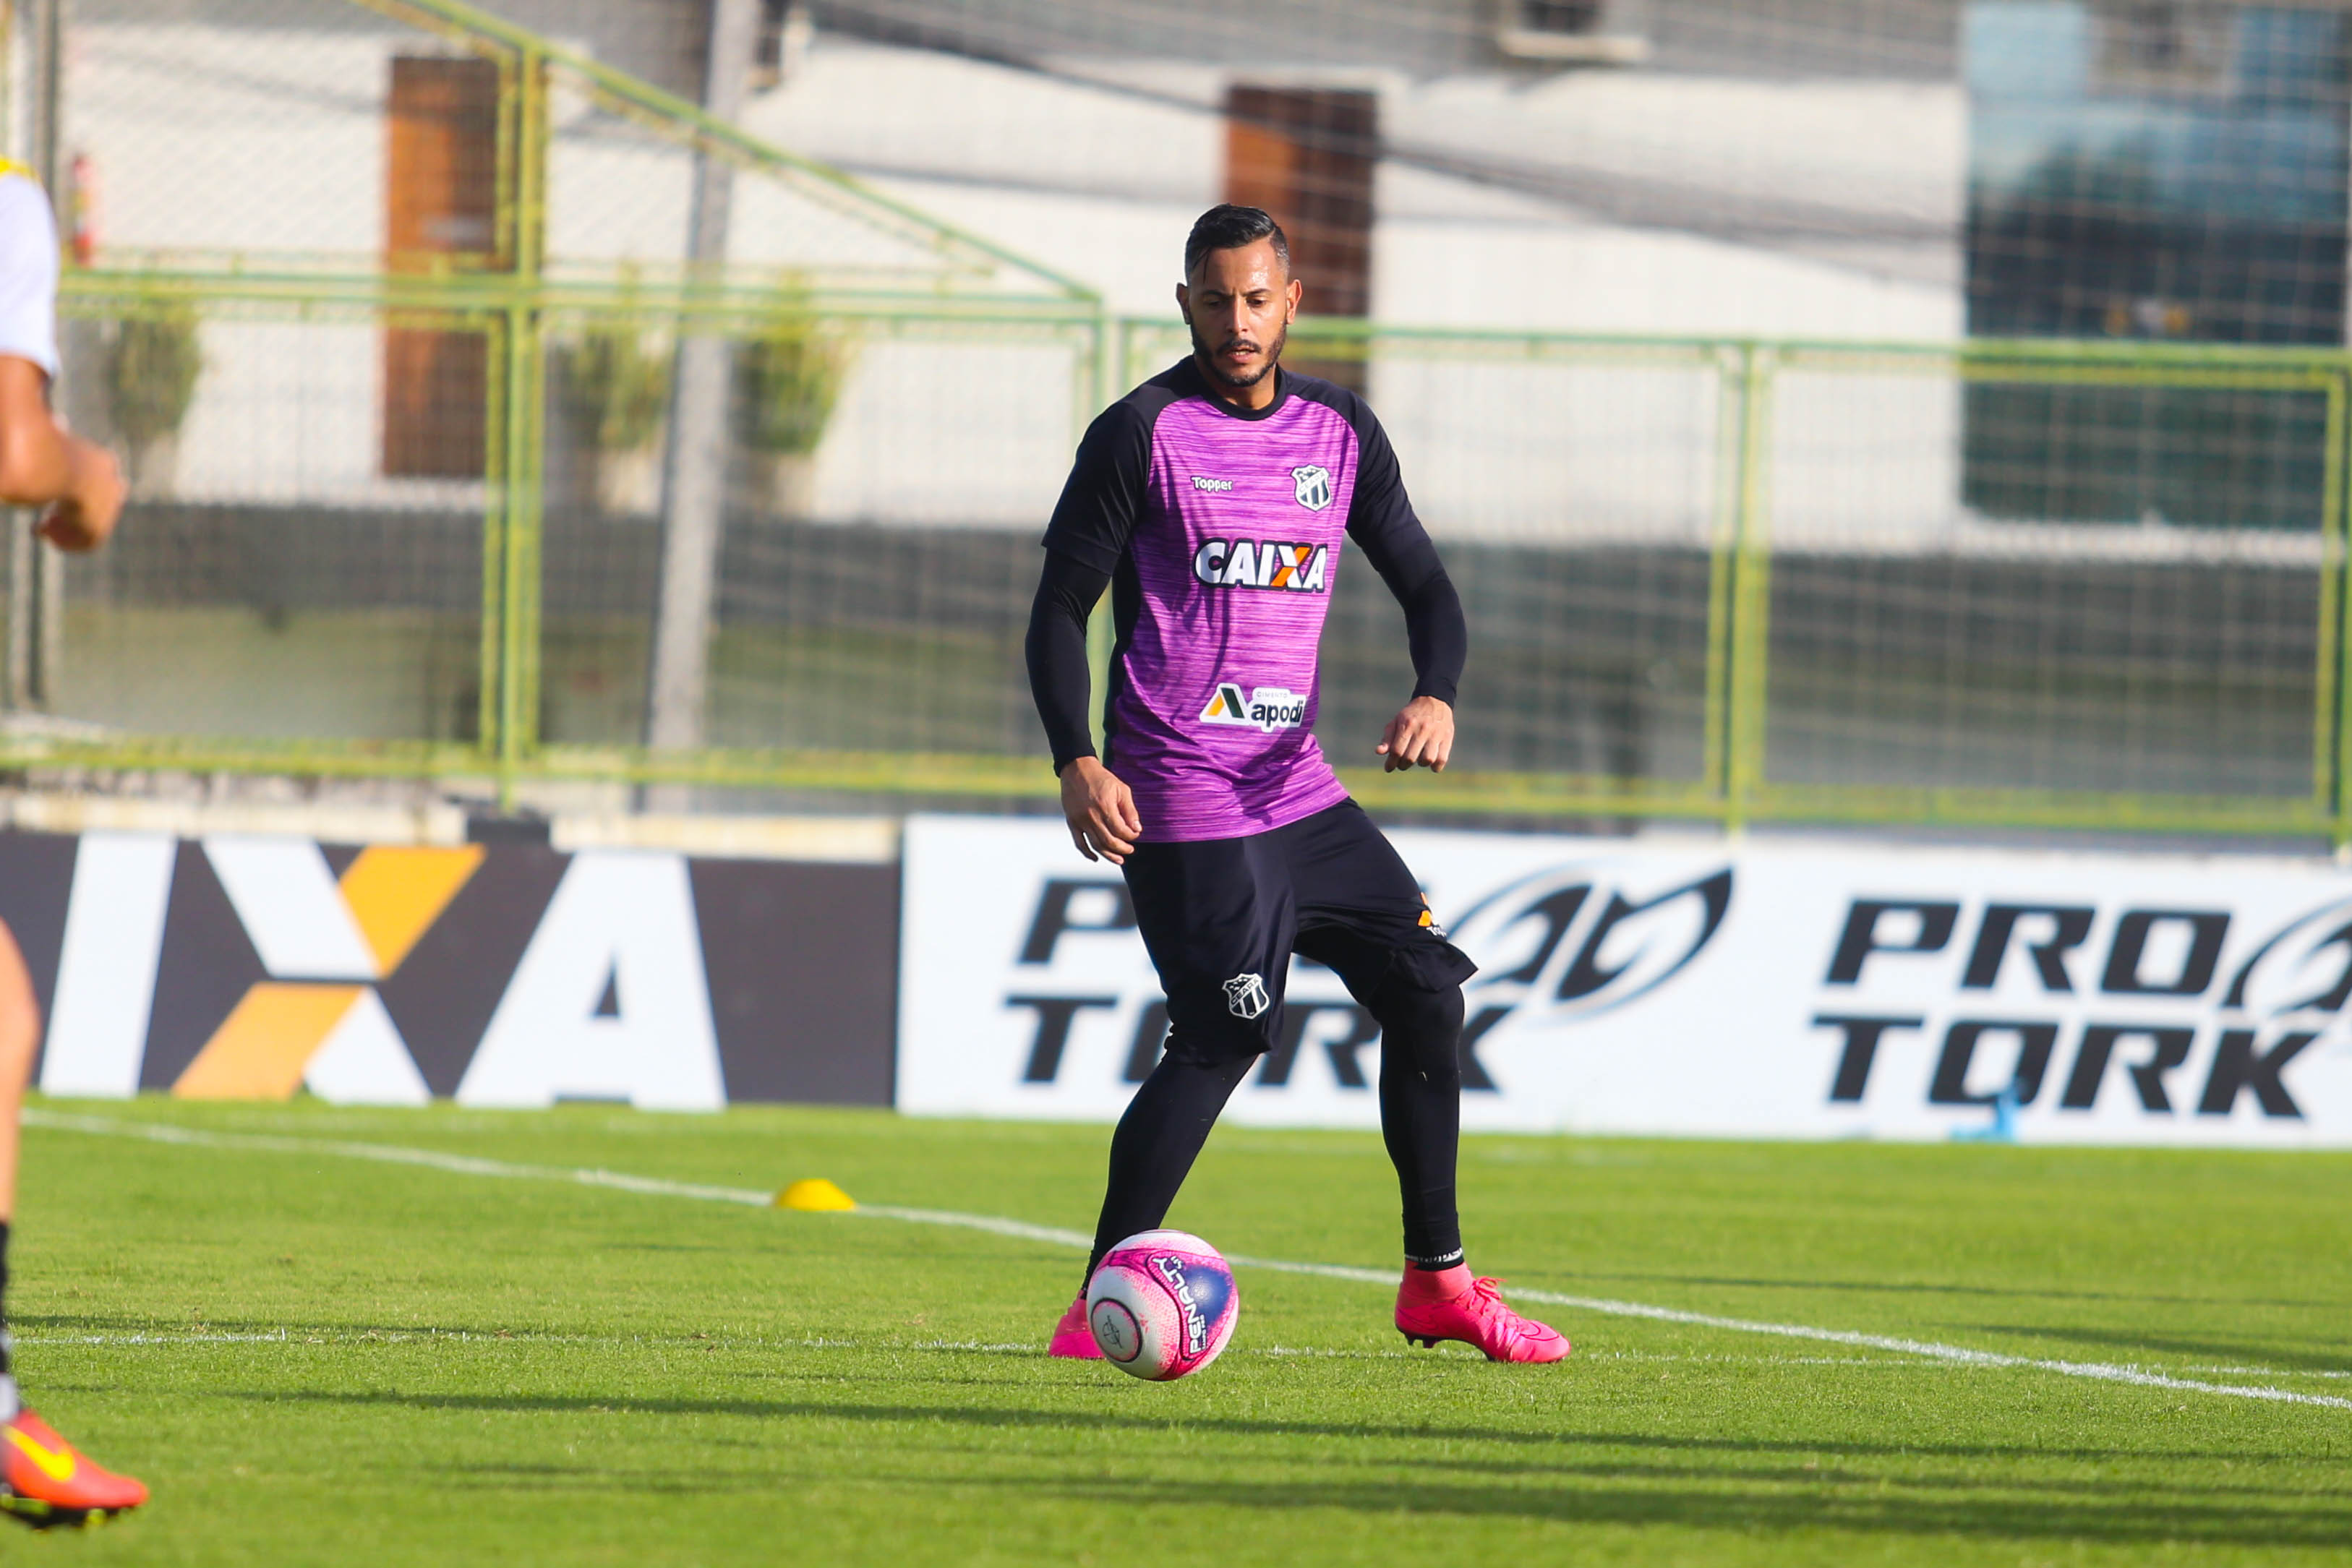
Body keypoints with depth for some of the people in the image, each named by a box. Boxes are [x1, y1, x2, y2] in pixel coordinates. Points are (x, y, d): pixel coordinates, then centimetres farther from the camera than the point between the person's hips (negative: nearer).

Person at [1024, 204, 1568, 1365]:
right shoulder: (1142, 434, -5)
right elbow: (1060, 606, -5)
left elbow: (1422, 582, 14)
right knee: (1224, 1037, -17)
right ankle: (1105, 1301, -11)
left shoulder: (1339, 433, 11)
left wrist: (1436, 694, -7)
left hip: (1298, 786, 7)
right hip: (1182, 805, -7)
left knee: (1425, 993, 5)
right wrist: (1076, 763, -17)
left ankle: (1436, 1283, 16)